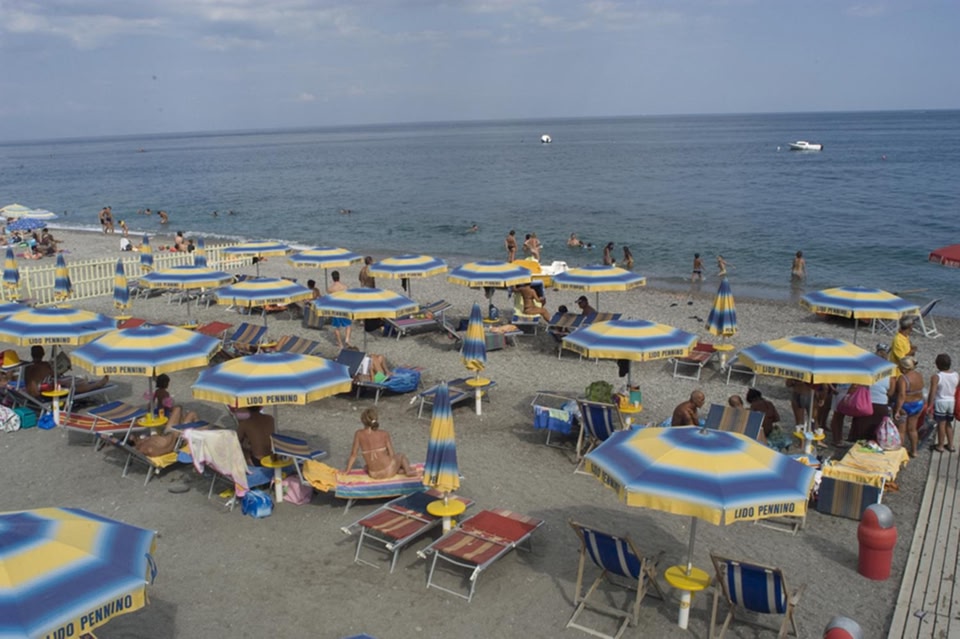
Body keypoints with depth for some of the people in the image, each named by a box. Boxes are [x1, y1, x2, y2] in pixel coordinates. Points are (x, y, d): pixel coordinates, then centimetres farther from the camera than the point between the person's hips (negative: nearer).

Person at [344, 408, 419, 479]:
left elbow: (353, 454, 0)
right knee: (401, 456, 35)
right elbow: (391, 454, -5)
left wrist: (347, 470, 13)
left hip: (374, 475, 0)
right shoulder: (384, 434, -9)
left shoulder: (359, 434, -6)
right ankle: (408, 470, 8)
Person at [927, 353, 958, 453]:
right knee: (948, 424, 20)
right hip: (952, 402, 5)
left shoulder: (936, 377, -19)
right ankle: (950, 445, 28)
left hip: (940, 403, -5)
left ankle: (940, 446, 19)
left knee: (941, 424, 8)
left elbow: (932, 393, -18)